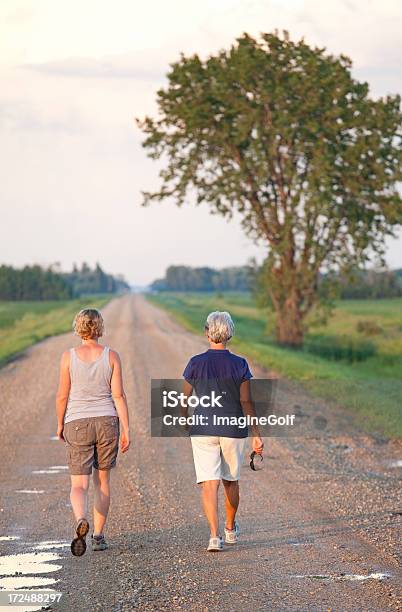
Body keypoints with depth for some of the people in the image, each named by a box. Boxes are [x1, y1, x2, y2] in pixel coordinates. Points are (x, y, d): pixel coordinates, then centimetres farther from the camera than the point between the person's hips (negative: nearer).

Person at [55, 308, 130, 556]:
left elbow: (62, 396, -2)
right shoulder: (112, 356, -4)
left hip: (77, 424, -1)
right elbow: (118, 396, -6)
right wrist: (126, 430, -2)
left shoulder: (69, 356, -5)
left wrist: (60, 424, 13)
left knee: (79, 485, -1)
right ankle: (98, 536, 21)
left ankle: (81, 521, -32)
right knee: (103, 480, 18)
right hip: (107, 422, 1)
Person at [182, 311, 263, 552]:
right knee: (231, 480, 19)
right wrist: (257, 435, -2)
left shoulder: (196, 363, -5)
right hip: (234, 430, 1)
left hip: (203, 430, -1)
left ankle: (215, 535, -16)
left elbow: (185, 398, 3)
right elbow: (247, 402, -7)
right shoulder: (240, 365, -6)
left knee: (210, 483, -3)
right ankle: (231, 529, 36)